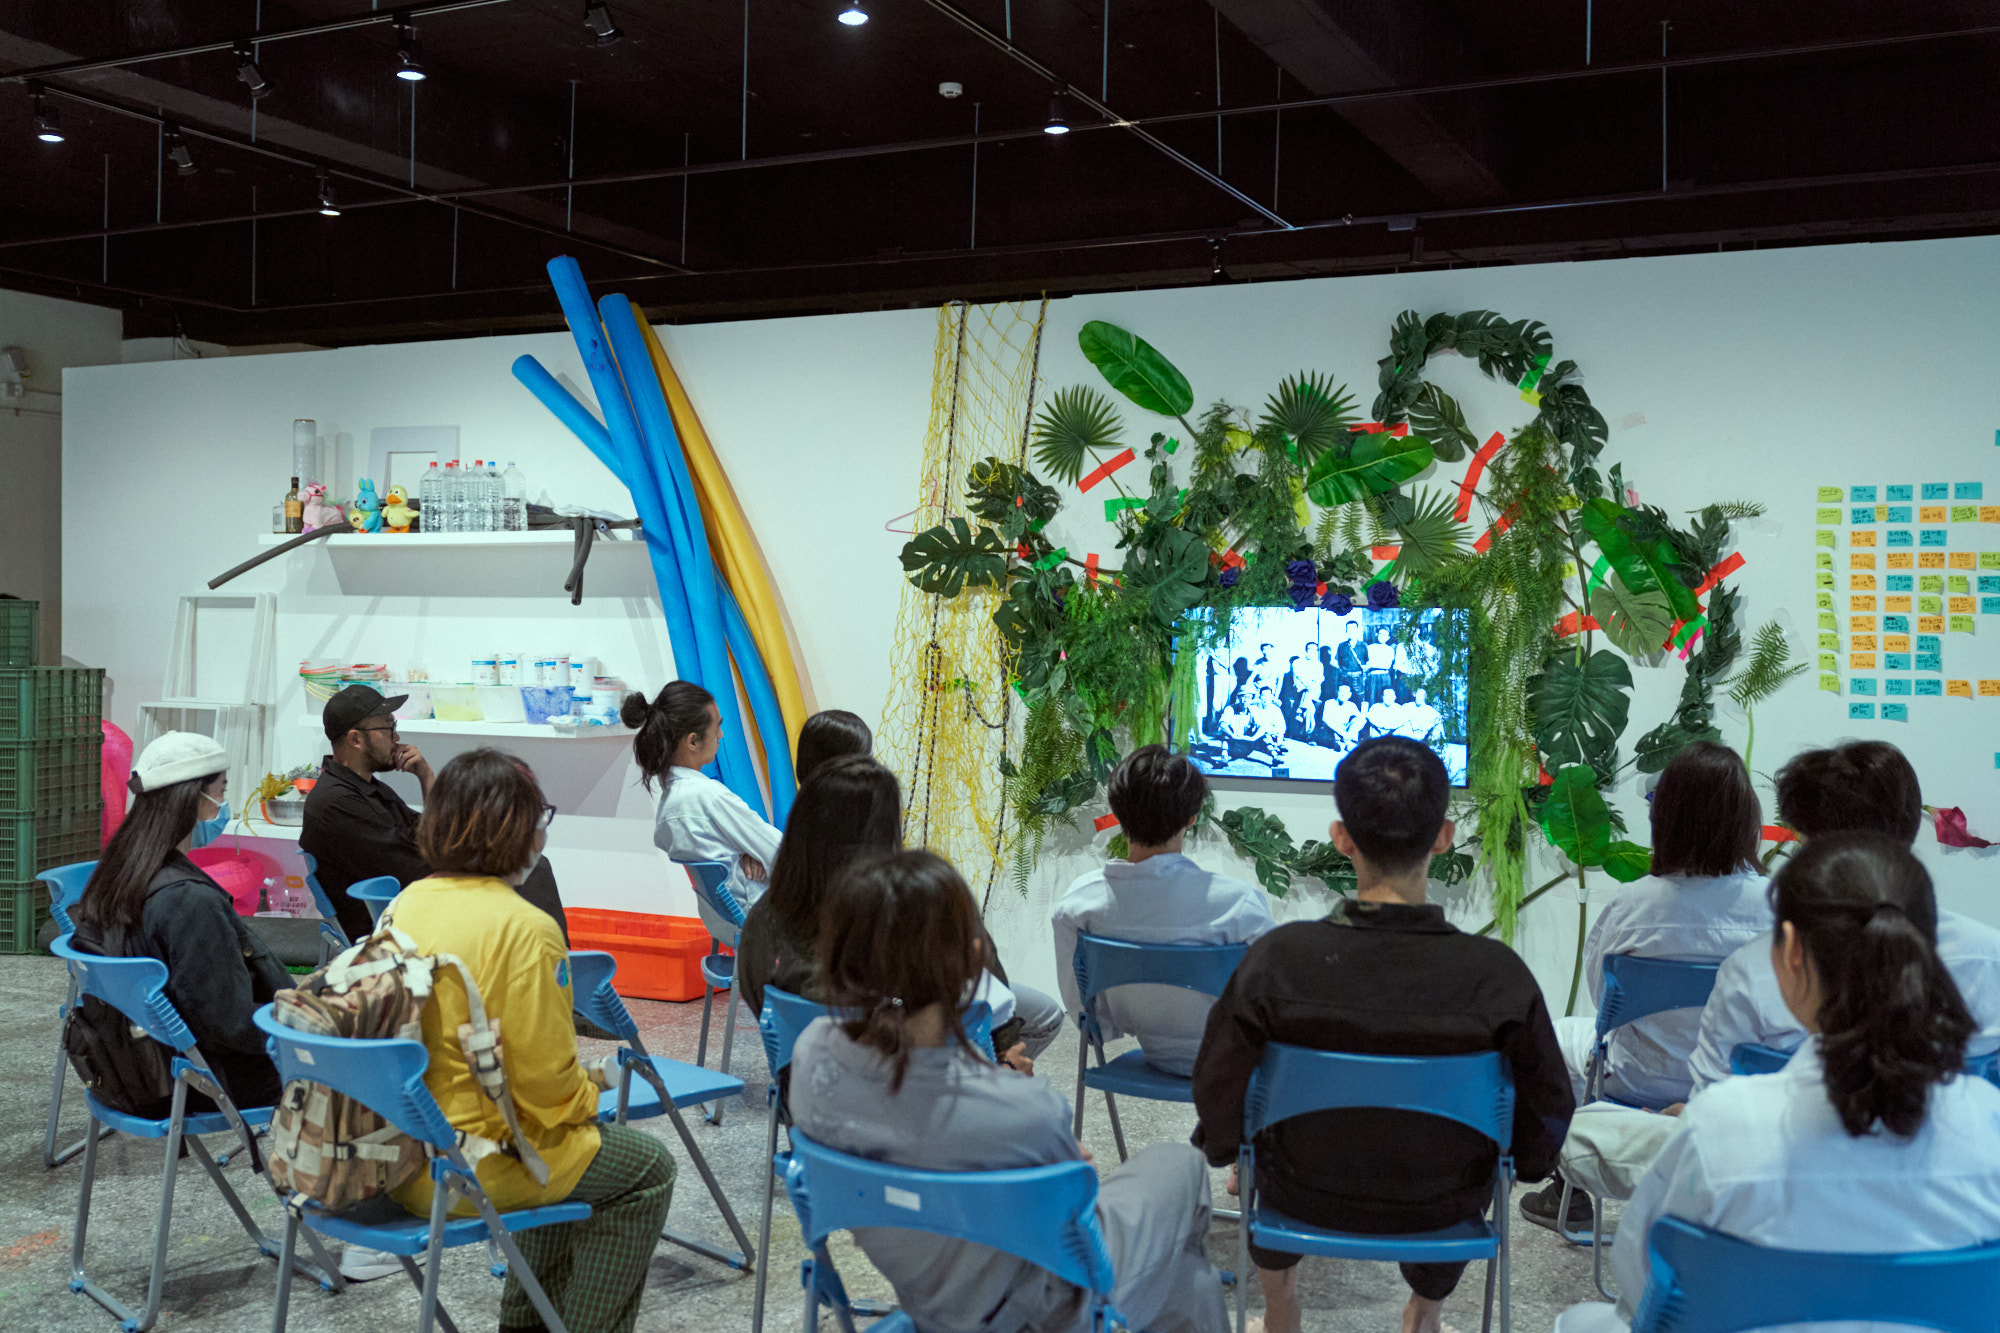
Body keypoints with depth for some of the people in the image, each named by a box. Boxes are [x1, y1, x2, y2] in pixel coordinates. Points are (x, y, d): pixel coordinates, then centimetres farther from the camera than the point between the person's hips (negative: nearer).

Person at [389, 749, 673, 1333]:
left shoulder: (406, 904, 2)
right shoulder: (523, 928, -23)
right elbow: (545, 1077, -19)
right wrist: (587, 1097, 3)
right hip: (473, 1164, -8)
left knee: (572, 1149, 30)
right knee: (647, 1168, 10)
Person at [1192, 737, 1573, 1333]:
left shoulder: (1278, 958, -27)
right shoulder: (1497, 973, -27)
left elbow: (1218, 1090, -15)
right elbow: (1548, 1110, -14)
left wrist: (1221, 1146, 8)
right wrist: (1521, 1163, 9)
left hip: (1305, 1196, 0)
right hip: (1441, 1209, 0)